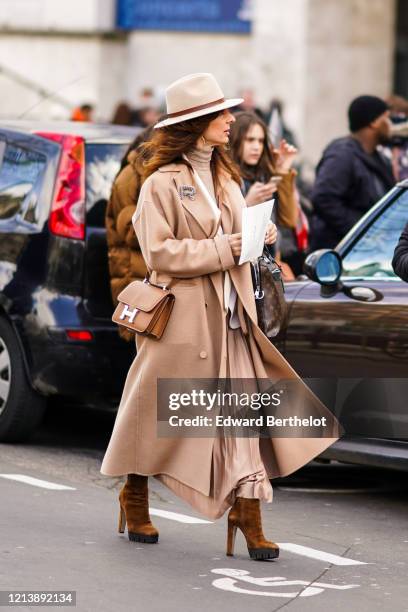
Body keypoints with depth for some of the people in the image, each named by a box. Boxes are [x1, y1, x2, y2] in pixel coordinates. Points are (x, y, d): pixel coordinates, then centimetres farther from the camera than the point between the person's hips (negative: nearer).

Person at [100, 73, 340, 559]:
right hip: (181, 315, -6)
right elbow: (158, 251, -15)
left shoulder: (225, 179, 15)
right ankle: (134, 497, 26)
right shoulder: (162, 183, -8)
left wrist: (258, 237, 3)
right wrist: (222, 250, -19)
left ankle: (247, 511, -3)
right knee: (158, 410, 6)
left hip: (230, 317, 6)